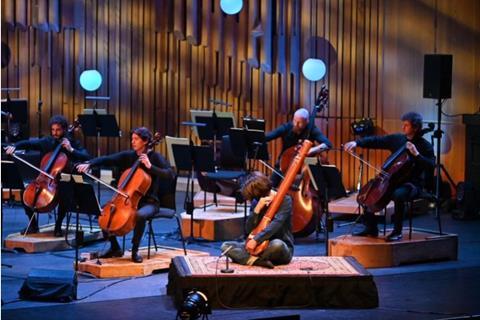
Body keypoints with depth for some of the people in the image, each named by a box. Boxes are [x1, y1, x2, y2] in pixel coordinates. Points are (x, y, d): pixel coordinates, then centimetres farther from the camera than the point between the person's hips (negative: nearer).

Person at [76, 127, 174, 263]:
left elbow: (170, 175, -19)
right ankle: (115, 248, 5)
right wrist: (89, 164, -18)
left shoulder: (155, 157, -6)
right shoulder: (128, 155, 6)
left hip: (149, 202, -5)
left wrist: (150, 166, -26)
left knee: (140, 215, -38)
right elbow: (107, 159, -2)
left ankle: (135, 250, -16)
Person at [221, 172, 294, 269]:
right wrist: (257, 209, -18)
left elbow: (276, 223, -26)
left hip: (283, 249, -5)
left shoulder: (285, 200, -11)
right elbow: (249, 229, -4)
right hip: (261, 246, 5)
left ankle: (250, 259, -21)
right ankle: (258, 260, -32)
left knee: (276, 244, -43)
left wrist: (256, 240, -35)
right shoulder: (256, 202, 4)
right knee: (225, 246, -11)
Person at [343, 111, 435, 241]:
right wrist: (356, 143, -8)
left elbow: (430, 166, -17)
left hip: (412, 183, -6)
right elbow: (375, 141, 6)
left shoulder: (425, 146, -7)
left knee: (398, 194, -38)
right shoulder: (396, 139, 7)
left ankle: (397, 231, -23)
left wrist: (416, 154, -26)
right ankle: (371, 228, 7)